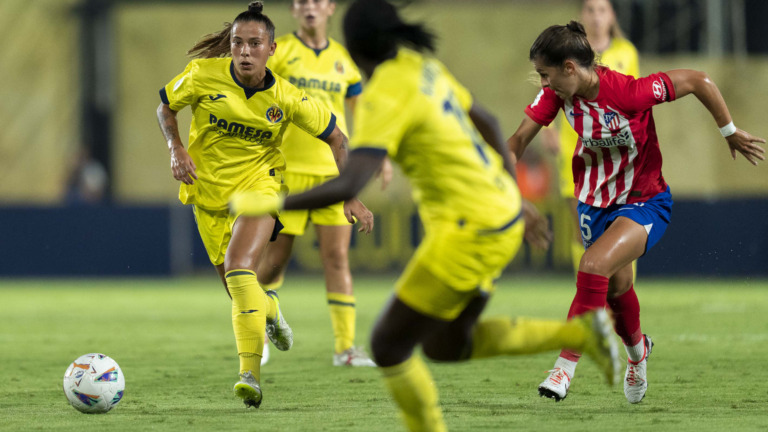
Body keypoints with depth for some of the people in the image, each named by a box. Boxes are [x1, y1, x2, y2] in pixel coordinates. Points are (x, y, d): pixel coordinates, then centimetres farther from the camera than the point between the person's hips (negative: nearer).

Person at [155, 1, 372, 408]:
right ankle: (268, 307, 49)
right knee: (238, 290, 10)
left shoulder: (287, 99, -14)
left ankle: (250, 372, -30)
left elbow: (336, 138, -1)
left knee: (239, 270, -28)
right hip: (208, 191, 3)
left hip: (258, 182, -3)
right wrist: (176, 149, -12)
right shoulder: (203, 74, -13)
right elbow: (166, 106, 5)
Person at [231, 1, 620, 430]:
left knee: (388, 346, 1)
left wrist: (268, 204, -22)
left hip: (469, 231, -9)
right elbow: (488, 122, 17)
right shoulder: (423, 67, 7)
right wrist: (516, 200, 25)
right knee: (444, 346, 20)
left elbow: (349, 185, -29)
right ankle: (580, 331, 15)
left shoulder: (385, 98, -19)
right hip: (501, 217, 9)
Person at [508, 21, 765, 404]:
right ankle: (637, 349, 53)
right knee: (615, 286, 20)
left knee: (594, 266, -28)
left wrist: (730, 133, -12)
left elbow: (697, 81, -22)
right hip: (595, 202, 6)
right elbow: (519, 141, -6)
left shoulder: (628, 92, -31)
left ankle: (565, 367, -22)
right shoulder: (556, 94, -14)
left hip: (644, 203, -6)